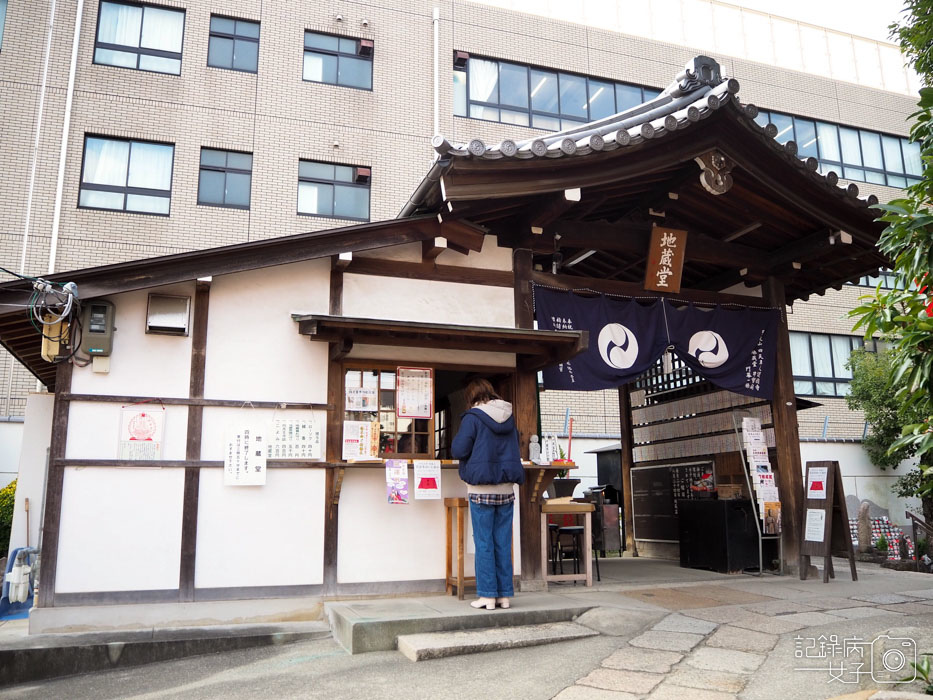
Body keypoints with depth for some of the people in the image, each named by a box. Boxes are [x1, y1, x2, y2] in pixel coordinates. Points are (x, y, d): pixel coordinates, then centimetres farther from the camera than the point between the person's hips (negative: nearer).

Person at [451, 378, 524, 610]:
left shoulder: (473, 417, -10)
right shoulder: (509, 417, 9)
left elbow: (458, 450, -12)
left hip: (481, 489, -5)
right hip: (506, 489, 5)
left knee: (484, 543, 2)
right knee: (503, 542, 10)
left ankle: (487, 595, 6)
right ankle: (504, 594, 14)